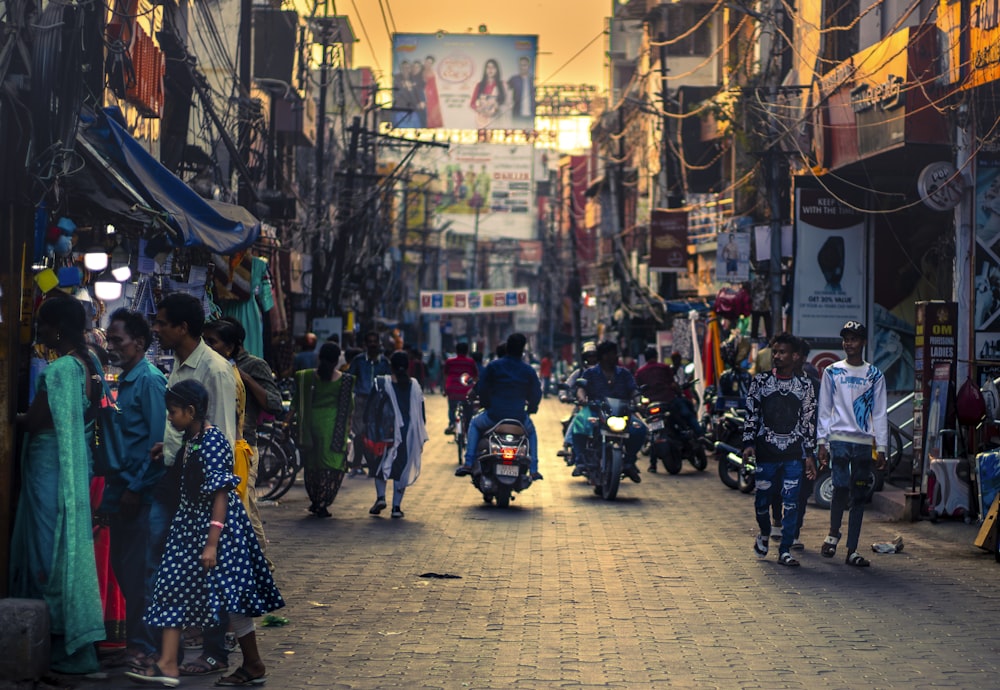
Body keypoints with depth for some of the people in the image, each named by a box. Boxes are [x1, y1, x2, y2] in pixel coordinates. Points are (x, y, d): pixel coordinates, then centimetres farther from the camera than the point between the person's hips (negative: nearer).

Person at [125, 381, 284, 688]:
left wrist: (212, 543, -25)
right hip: (190, 525, 10)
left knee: (230, 594, -1)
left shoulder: (212, 441, -19)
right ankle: (167, 664, 3)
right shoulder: (190, 440, 9)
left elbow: (221, 494, -23)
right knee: (173, 591, 4)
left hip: (216, 526, -10)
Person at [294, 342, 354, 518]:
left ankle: (314, 501, 24)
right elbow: (349, 408, -1)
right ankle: (322, 505, -1)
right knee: (332, 464, 4)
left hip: (312, 423, 2)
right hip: (334, 425, -2)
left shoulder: (307, 377, -1)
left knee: (312, 462, 16)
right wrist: (348, 428, 11)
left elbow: (297, 405, 3)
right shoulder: (345, 380, -5)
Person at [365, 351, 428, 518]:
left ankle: (380, 497, 1)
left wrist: (370, 434, 5)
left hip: (386, 433, -2)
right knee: (402, 467, 8)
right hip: (409, 434, 2)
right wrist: (421, 439, 15)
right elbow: (421, 415, 8)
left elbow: (371, 411, -4)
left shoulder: (381, 384, -5)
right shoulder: (415, 386, 4)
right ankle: (396, 506, 5)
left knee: (380, 464, 17)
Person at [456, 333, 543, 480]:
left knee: (474, 424, 30)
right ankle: (533, 470, 21)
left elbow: (481, 389, 2)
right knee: (531, 432, 35)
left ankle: (469, 463, 15)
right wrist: (530, 409, 25)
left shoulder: (493, 366, -2)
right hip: (519, 417, 1)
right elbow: (536, 394, 6)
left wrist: (486, 404, 20)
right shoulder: (528, 370, 1)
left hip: (494, 416, -1)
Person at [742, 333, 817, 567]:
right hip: (766, 452, 0)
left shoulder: (804, 385, 6)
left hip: (793, 454, 0)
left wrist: (809, 454, 5)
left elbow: (808, 421, 8)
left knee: (791, 502, -4)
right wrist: (749, 444, -8)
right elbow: (751, 415, 3)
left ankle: (785, 550, 4)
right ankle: (764, 535, 35)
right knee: (762, 498, 6)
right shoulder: (760, 381, 4)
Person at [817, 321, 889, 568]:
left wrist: (881, 448, 2)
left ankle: (852, 550, 6)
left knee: (859, 496, 2)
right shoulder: (832, 372, 8)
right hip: (839, 438, -2)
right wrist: (822, 442, 0)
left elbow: (879, 413, 8)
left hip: (864, 442, 2)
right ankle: (833, 534, 11)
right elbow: (824, 409, 8)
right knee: (841, 488, -14)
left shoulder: (874, 375, 10)